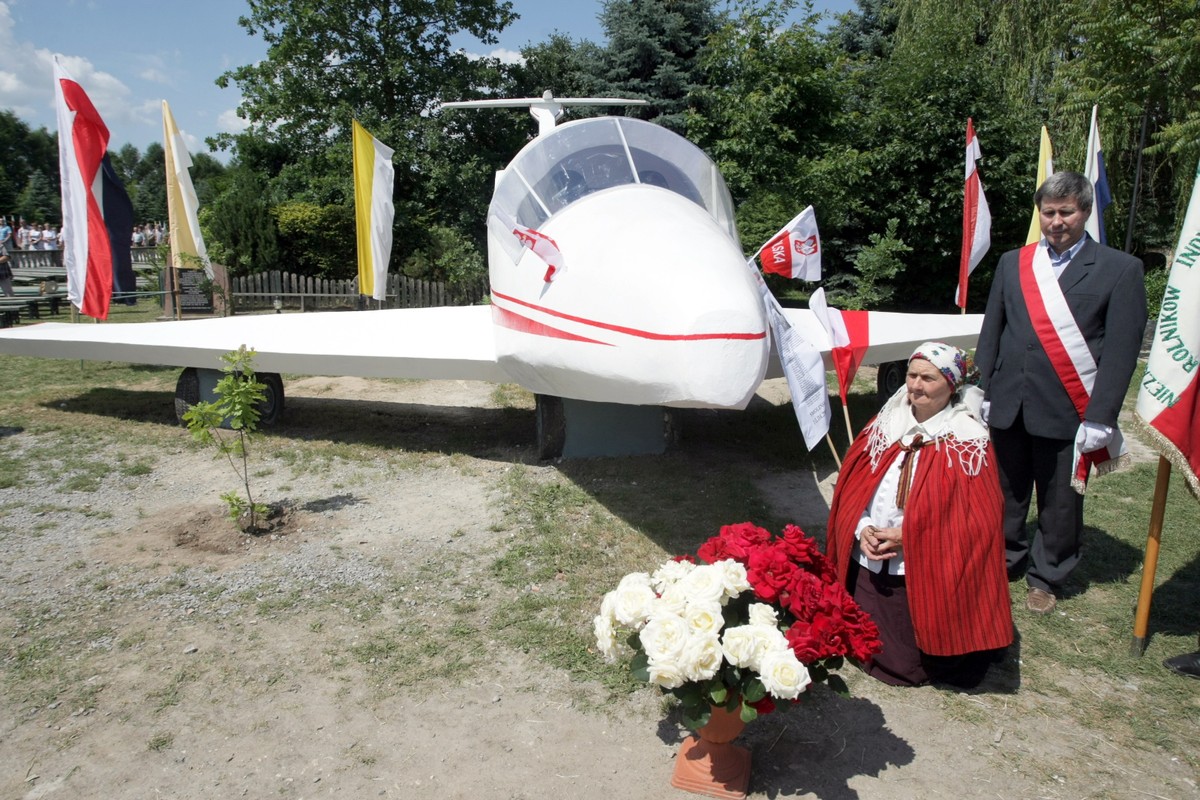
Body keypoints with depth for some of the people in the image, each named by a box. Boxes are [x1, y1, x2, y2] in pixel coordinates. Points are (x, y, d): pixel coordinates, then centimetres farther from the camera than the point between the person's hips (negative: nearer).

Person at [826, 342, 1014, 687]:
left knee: (905, 668, 5)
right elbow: (852, 485, 7)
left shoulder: (968, 442, -10)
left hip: (924, 577, -4)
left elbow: (976, 519, -13)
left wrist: (910, 535, -19)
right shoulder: (885, 425, 3)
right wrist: (863, 528, -11)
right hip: (868, 567, 5)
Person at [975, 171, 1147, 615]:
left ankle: (1045, 578, 28)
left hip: (1067, 411, -3)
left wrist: (1100, 417, -11)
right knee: (1007, 494, 14)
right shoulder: (1012, 263, 9)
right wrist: (984, 392, 5)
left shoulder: (1120, 269, -1)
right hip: (1009, 406, 3)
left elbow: (1122, 351, -6)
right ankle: (1004, 563, 31)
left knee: (1060, 503, 9)